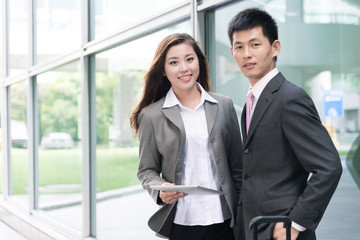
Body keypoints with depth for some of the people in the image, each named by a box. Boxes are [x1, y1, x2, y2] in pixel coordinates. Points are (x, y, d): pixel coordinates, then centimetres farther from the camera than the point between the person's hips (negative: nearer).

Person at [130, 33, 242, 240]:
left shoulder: (224, 106, 8)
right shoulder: (151, 115, 2)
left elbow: (237, 165, 10)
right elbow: (147, 170, 6)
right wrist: (160, 190, -14)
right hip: (181, 222, -1)